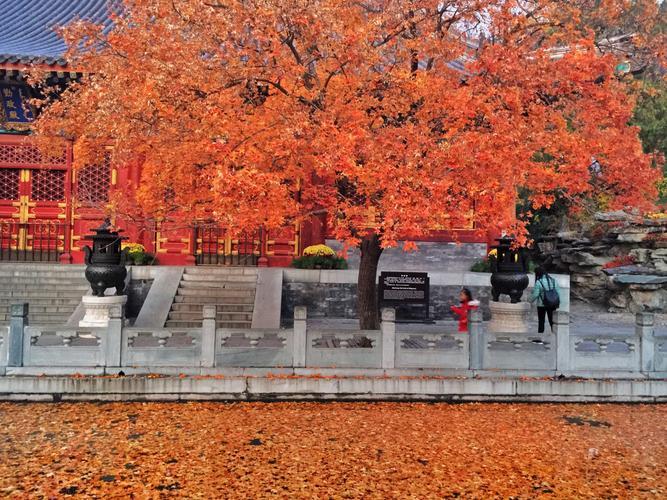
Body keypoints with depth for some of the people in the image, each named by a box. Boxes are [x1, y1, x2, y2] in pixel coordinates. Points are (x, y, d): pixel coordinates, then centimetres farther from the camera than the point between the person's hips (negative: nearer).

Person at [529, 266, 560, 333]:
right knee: (552, 320, 15)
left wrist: (530, 300, 5)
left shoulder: (538, 282, -12)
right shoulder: (553, 281, 2)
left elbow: (535, 294, -12)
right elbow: (558, 292, 2)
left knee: (541, 321, 8)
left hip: (541, 305, -4)